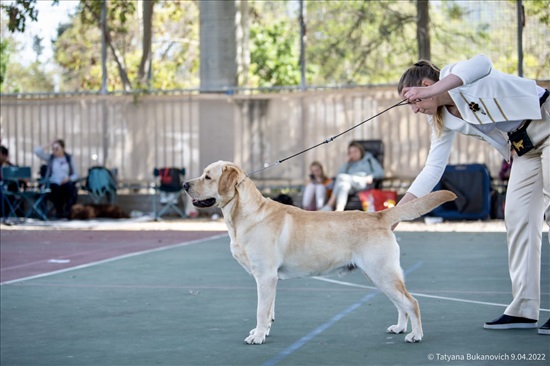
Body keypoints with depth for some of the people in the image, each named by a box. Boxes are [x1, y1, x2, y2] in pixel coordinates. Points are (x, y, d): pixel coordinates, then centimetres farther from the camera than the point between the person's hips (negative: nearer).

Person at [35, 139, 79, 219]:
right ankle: (59, 211, -18)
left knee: (70, 187, -36)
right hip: (54, 183, 0)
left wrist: (68, 179, -10)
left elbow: (76, 175, 10)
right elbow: (37, 151, -1)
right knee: (55, 188, -36)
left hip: (66, 183, 0)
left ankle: (68, 211, -25)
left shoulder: (69, 158, 13)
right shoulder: (50, 158, 14)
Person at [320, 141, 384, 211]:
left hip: (363, 182, -3)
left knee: (342, 177, -32)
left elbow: (380, 172, 9)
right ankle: (339, 210, -58)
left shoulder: (369, 160, 26)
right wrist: (347, 162, 15)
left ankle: (329, 206, -44)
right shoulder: (350, 163, 35)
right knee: (345, 184, -37)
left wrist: (371, 176, -8)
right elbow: (340, 173, 16)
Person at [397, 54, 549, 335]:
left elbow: (482, 64, -41)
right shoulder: (443, 121, 5)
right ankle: (524, 309, 4)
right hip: (524, 148, 8)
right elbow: (433, 169, 6)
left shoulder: (453, 75, -17)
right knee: (517, 217, 2)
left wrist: (430, 91, -43)